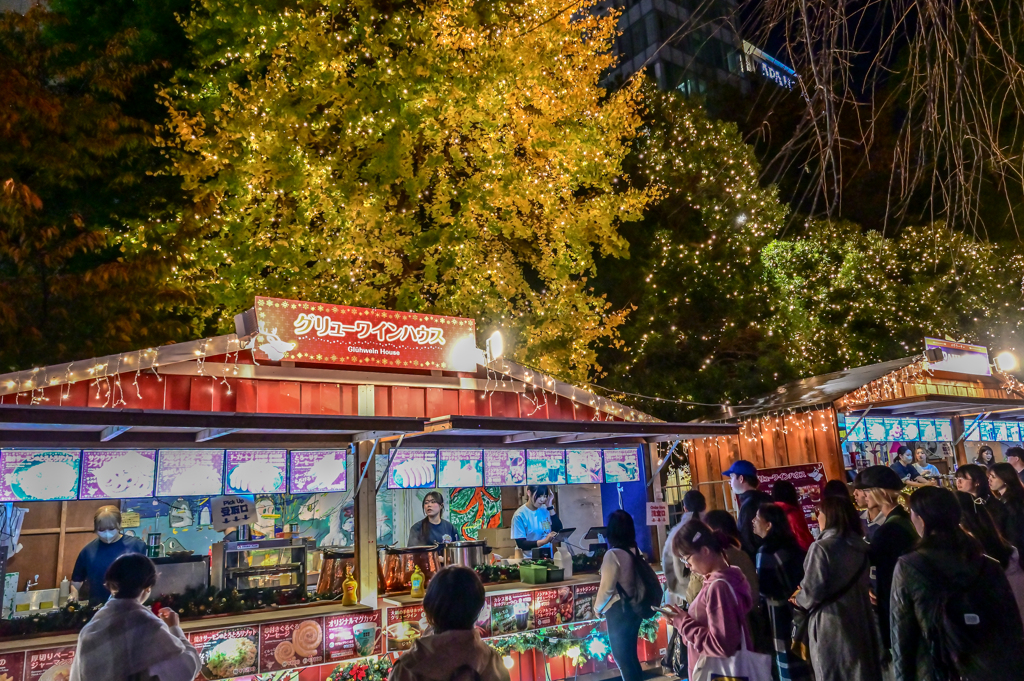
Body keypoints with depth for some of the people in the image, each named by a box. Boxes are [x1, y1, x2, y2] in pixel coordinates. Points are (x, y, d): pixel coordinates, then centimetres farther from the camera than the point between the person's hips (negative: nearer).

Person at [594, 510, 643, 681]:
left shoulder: (613, 554, -20)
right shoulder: (636, 551, -1)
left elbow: (607, 588, -17)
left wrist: (597, 608, -1)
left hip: (619, 610, -7)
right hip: (635, 607, 7)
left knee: (621, 656, 8)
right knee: (630, 654, 20)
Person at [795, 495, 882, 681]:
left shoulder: (821, 547, -18)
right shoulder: (860, 545, 6)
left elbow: (812, 591, -19)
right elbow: (863, 584, 16)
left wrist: (798, 599, 2)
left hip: (831, 627, -7)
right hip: (860, 623, 7)